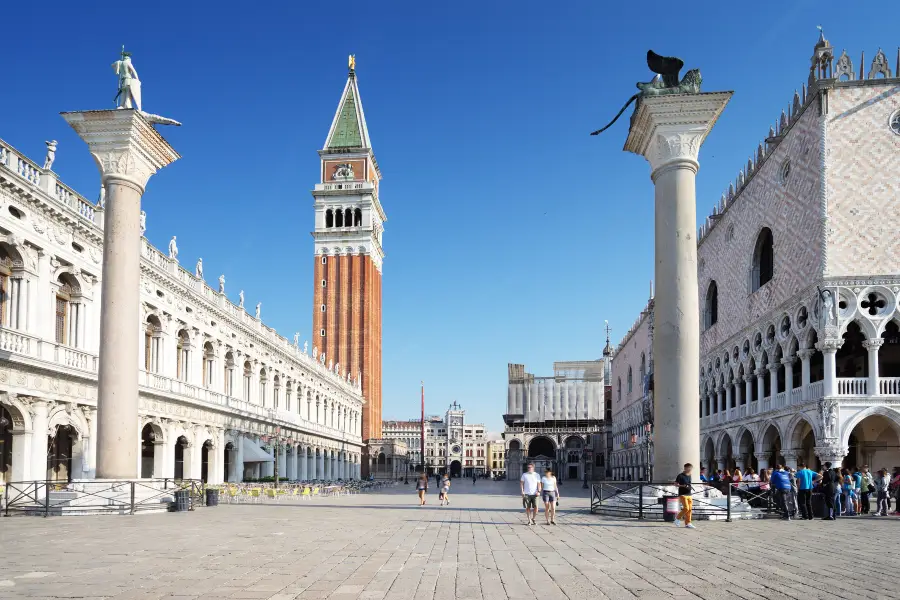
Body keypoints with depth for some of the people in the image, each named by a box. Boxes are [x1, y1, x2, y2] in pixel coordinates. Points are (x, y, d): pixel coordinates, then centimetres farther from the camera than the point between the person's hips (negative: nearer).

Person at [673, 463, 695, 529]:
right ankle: (677, 518, 5)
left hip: (689, 494, 7)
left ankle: (688, 523, 9)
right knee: (686, 508, -15)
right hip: (683, 494, -7)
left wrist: (691, 488, 11)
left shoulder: (689, 475, 14)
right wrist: (682, 486, -20)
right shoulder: (680, 476, -8)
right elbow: (676, 484, -6)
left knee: (690, 509, 3)